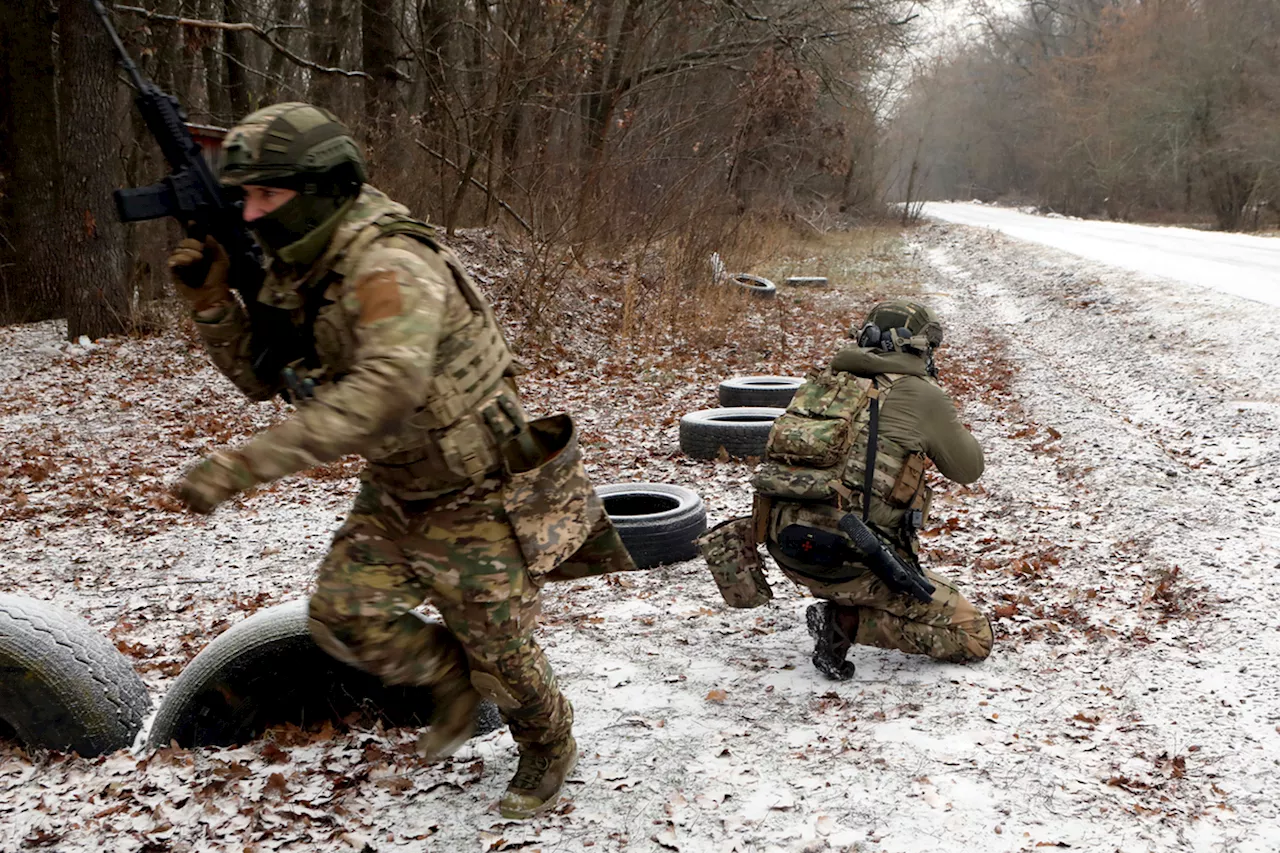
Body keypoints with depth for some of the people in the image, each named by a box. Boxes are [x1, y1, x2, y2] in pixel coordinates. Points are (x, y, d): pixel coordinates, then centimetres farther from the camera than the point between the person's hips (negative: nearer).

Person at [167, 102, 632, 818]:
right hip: (400, 493, 8)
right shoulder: (304, 271, 0)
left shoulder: (390, 266, -30)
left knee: (498, 650, 7)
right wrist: (212, 300, -9)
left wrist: (246, 464, -49)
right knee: (344, 612, 0)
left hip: (481, 496, -8)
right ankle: (454, 682, 26)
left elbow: (385, 390, -46)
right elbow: (263, 378, 9)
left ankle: (549, 749, 37)